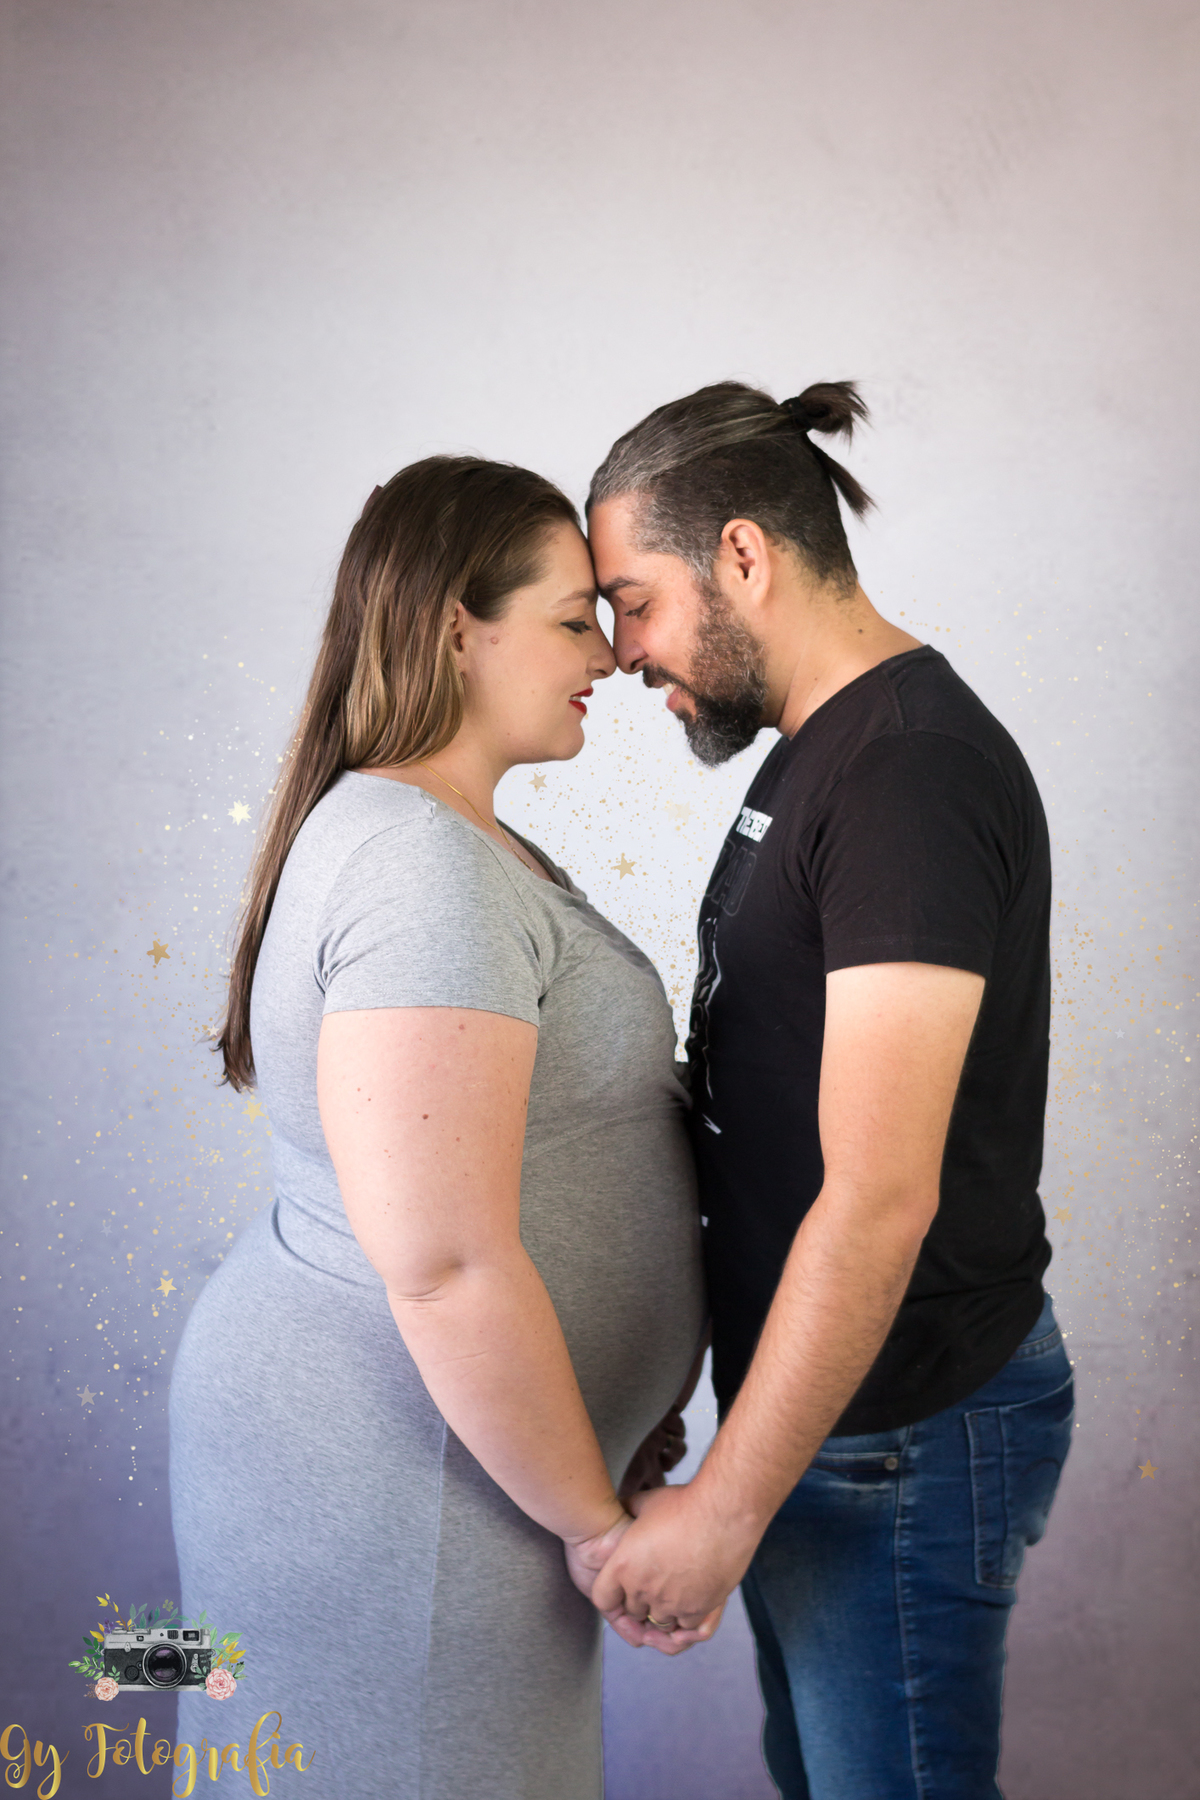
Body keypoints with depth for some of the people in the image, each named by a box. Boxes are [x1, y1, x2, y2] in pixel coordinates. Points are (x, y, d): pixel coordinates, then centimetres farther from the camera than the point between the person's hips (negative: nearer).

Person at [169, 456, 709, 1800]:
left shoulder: (409, 832, 9)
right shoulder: (427, 870, -25)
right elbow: (443, 1263, -29)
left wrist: (614, 1405, 17)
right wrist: (599, 1524, -16)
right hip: (396, 1484, -10)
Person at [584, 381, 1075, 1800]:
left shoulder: (914, 769, -23)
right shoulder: (815, 749, 8)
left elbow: (880, 1201, -27)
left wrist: (724, 1507, -20)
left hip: (899, 1429, -9)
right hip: (810, 1391, 9)